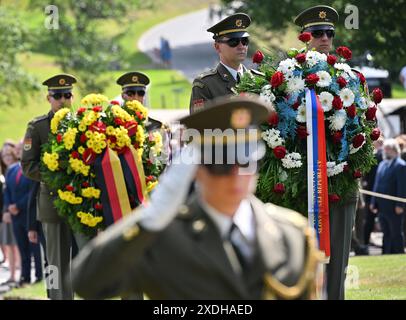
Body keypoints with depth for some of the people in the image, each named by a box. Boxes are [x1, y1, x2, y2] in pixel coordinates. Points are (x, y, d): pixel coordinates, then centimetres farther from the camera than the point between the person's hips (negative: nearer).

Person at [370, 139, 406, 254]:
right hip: (382, 207, 8)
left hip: (394, 207, -8)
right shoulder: (382, 164, 15)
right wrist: (374, 202, 12)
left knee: (396, 235, 0)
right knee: (386, 235, 11)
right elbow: (377, 184, 17)